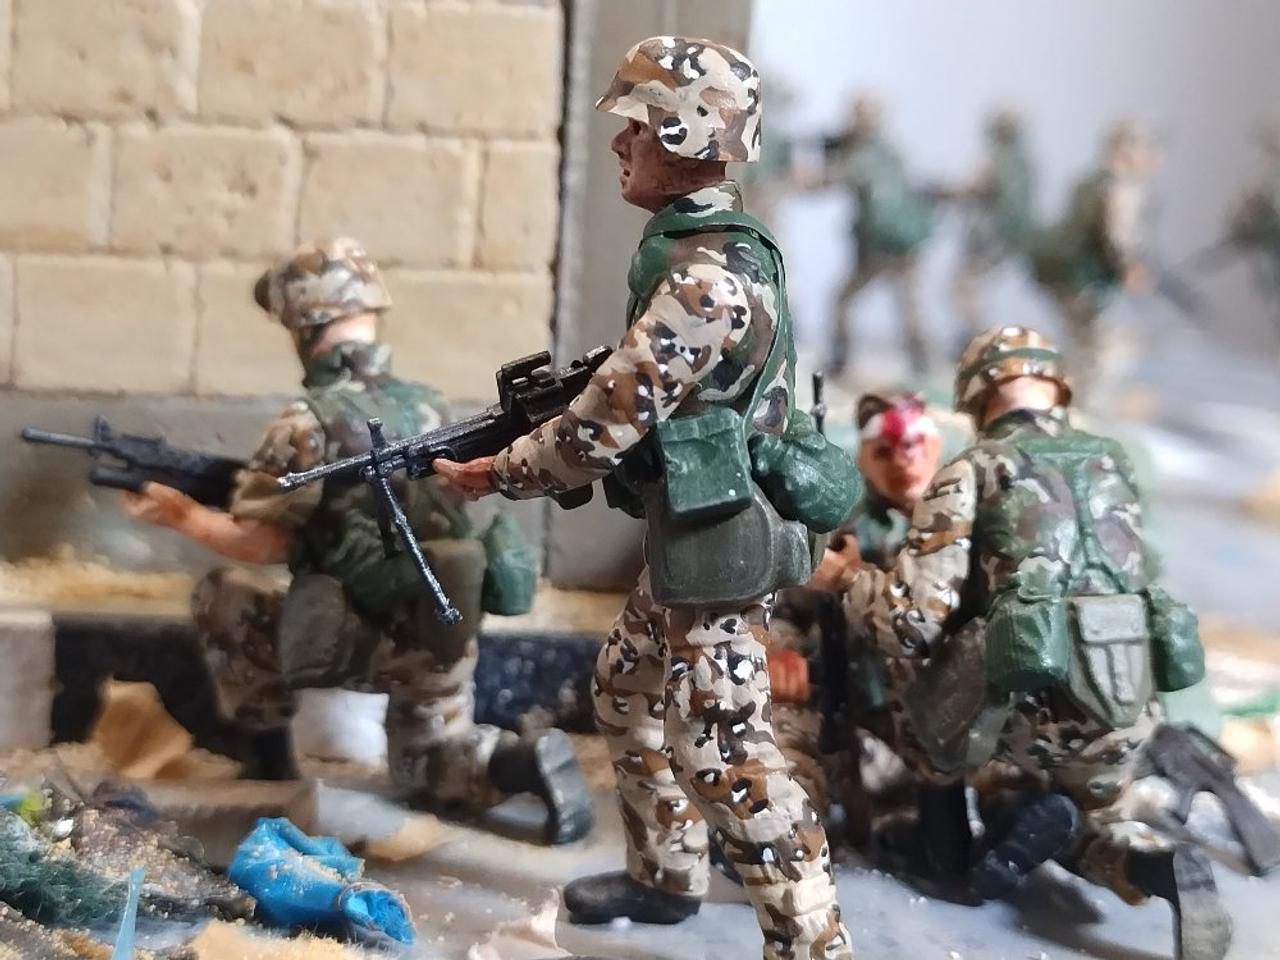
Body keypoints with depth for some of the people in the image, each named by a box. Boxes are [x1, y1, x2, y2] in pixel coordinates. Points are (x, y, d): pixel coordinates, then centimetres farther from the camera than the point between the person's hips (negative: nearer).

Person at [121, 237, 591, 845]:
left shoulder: (309, 421, -14)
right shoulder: (430, 408, 6)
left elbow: (262, 544, -8)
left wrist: (181, 515, 8)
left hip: (358, 645, -5)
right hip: (445, 641, 6)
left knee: (219, 597, 16)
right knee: (429, 769, 27)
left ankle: (270, 762, 22)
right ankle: (526, 762, -4)